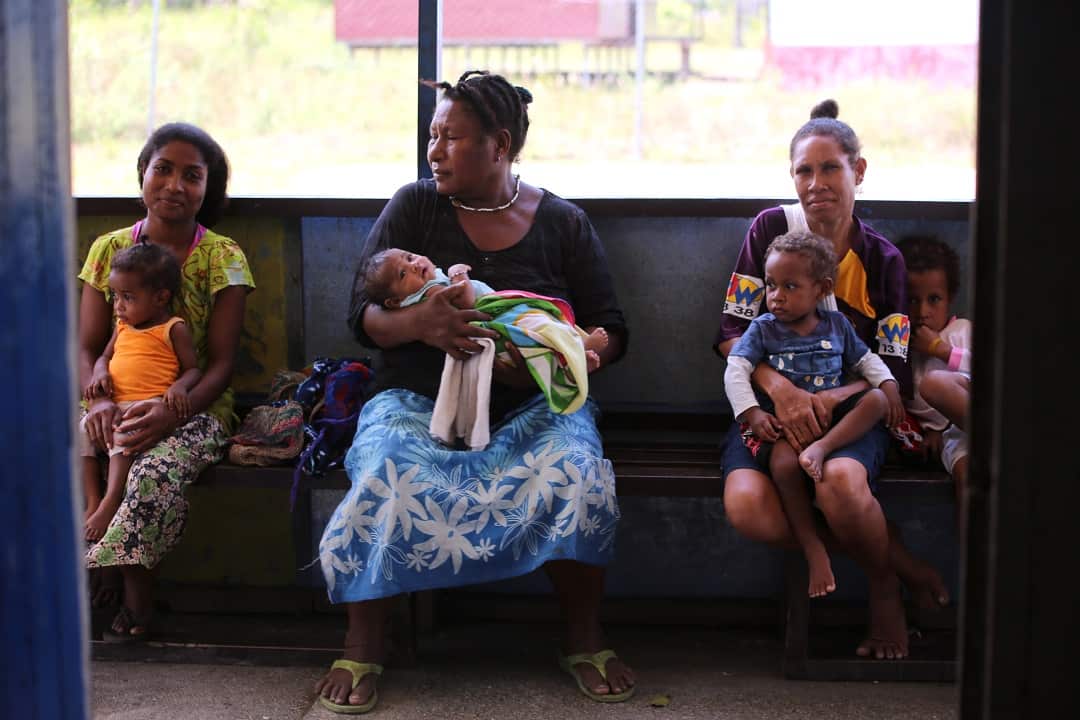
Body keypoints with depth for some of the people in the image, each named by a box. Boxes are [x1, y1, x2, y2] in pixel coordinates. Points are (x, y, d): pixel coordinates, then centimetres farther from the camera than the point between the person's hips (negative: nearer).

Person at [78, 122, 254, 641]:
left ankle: (137, 594, -14)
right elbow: (88, 347, 6)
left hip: (196, 406, -3)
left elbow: (221, 361, -6)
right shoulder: (109, 249, 8)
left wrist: (174, 410, -25)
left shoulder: (222, 257, -1)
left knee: (159, 468, -35)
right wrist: (98, 400, -16)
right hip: (118, 405, 3)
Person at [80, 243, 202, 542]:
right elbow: (105, 356, 29)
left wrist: (179, 387, -22)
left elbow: (193, 369, 0)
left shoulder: (174, 329, 0)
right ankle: (93, 502, -10)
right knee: (82, 431, -14)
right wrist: (100, 374, 5)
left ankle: (109, 505, -35)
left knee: (124, 436, -34)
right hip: (113, 405, 7)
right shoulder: (123, 326, 19)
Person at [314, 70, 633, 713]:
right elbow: (364, 315, 1)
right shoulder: (414, 207, 7)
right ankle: (364, 645, -14)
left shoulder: (564, 223, 8)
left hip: (532, 406, 0)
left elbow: (610, 332, 7)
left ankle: (585, 638, -10)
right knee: (387, 479, -33)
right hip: (419, 400, 0)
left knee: (580, 478, -31)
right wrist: (419, 323, -23)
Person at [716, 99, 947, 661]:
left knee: (840, 481, -38)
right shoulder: (772, 228, 2)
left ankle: (883, 586, -5)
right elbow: (731, 330, 0)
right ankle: (895, 555, -11)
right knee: (747, 506, -32)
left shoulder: (882, 260, 4)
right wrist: (780, 389, -19)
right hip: (770, 407, 1)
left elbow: (892, 375, 1)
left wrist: (829, 399, -20)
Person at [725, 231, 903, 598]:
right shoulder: (763, 328, 4)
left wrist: (888, 384, 1)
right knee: (784, 464, -36)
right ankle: (813, 547, -23)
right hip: (780, 420, -3)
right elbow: (735, 370, -4)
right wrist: (752, 413, -18)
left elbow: (865, 359, 21)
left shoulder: (836, 324, 13)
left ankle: (820, 448, -38)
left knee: (877, 399, -20)